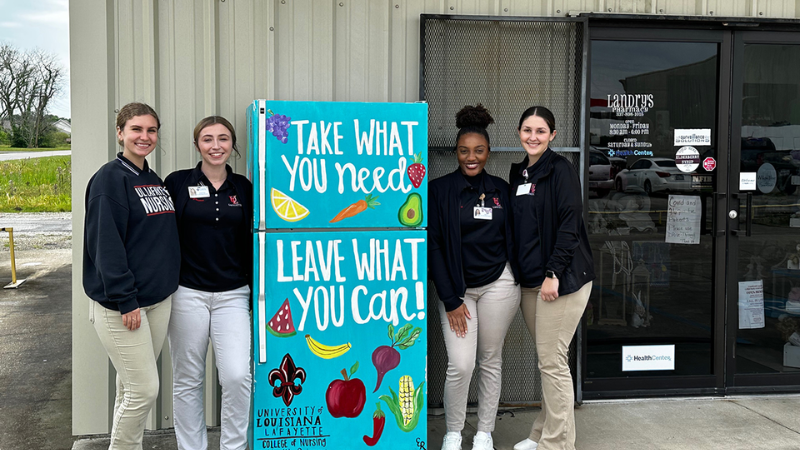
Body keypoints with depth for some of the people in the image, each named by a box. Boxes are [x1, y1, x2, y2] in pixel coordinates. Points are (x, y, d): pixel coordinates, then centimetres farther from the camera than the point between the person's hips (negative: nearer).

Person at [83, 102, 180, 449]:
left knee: (133, 387, 16)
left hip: (158, 300, 8)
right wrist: (125, 300, -21)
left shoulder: (154, 181, 14)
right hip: (121, 306, -8)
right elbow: (105, 245, -18)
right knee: (145, 389, -7)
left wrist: (167, 284, 13)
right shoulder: (110, 179, -11)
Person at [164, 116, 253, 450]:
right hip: (187, 294, -1)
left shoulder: (243, 188, 8)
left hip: (232, 295, 2)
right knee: (187, 380, 7)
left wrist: (254, 292, 13)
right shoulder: (177, 183, -1)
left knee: (237, 375, -8)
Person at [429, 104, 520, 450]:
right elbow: (433, 246, -7)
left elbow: (512, 238, 12)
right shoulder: (440, 190, -5)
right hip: (456, 287, -2)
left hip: (498, 283, 3)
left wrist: (522, 287, 7)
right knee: (460, 365, -8)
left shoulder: (501, 189, 5)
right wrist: (450, 300, -10)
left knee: (491, 361, 9)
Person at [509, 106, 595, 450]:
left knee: (552, 361, -5)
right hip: (530, 280, 7)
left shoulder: (560, 170, -7)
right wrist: (520, 272, 15)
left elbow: (569, 225, -14)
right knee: (547, 360, 15)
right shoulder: (518, 173, 15)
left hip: (560, 279, -7)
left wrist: (553, 274, -19)